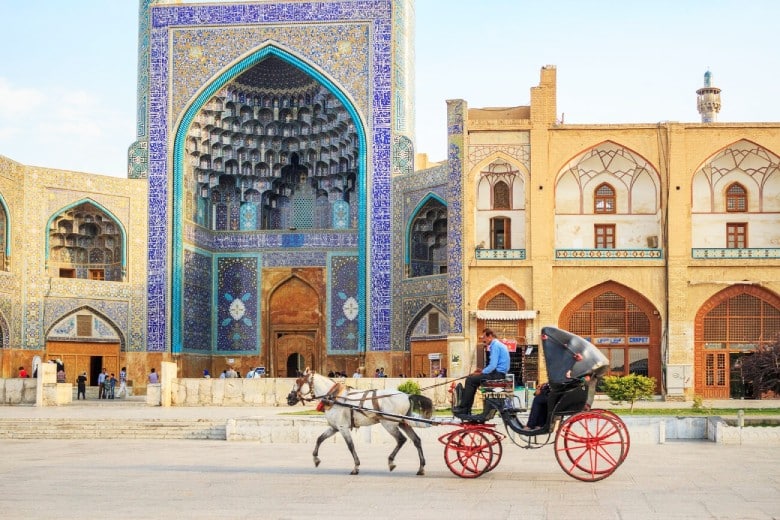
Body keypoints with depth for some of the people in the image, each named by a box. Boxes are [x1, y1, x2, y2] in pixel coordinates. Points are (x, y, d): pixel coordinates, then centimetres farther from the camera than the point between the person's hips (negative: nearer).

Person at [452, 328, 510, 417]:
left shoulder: (495, 346, -12)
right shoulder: (499, 344, 20)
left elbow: (493, 365, -21)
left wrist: (481, 373, -9)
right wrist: (482, 371, 13)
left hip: (497, 375, -11)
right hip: (499, 374, 11)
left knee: (470, 380, -12)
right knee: (472, 379, 12)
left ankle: (463, 408, -7)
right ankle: (467, 410, 8)